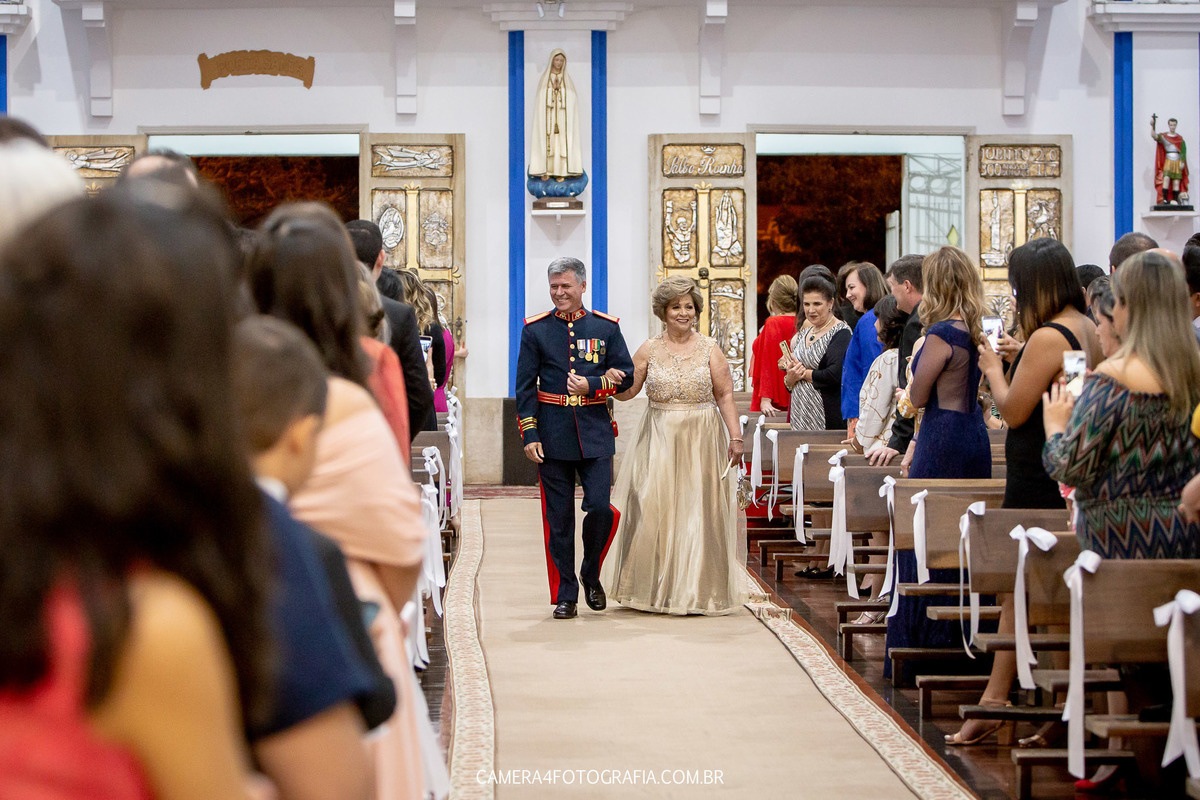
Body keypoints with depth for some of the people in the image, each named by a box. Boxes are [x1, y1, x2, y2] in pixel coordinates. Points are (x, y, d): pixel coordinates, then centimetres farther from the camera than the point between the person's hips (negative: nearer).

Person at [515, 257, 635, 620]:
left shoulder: (606, 327, 5)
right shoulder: (535, 329, 4)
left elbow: (626, 375, 5)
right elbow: (525, 386, 2)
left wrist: (592, 385, -11)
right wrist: (529, 434, -6)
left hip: (595, 434, 0)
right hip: (553, 437, 0)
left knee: (600, 508, -9)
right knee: (558, 519, 2)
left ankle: (591, 575, 16)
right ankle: (565, 594, 10)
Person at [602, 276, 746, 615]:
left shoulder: (710, 349, 3)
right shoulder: (649, 350, 4)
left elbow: (725, 396, 1)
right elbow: (627, 390, 5)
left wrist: (735, 437, -6)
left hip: (701, 441, -1)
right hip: (659, 442, 1)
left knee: (699, 510, -1)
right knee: (655, 509, -3)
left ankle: (697, 589, 8)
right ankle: (658, 589, 9)